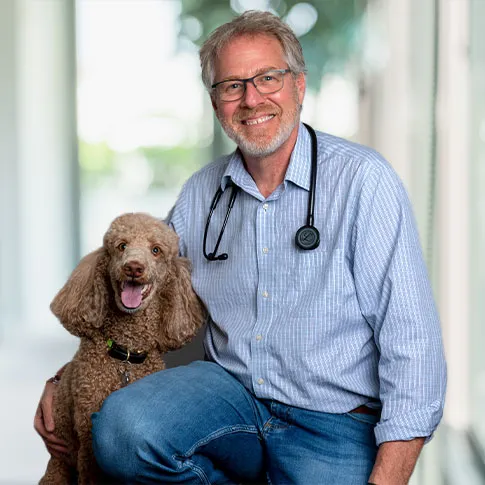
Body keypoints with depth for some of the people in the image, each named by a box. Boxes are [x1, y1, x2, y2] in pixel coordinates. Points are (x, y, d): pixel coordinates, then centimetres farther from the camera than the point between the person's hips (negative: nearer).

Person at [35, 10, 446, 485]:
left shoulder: (362, 179, -10)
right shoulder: (202, 192, 7)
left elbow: (412, 342, -14)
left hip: (333, 426, -4)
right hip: (229, 389, 4)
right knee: (122, 427, -24)